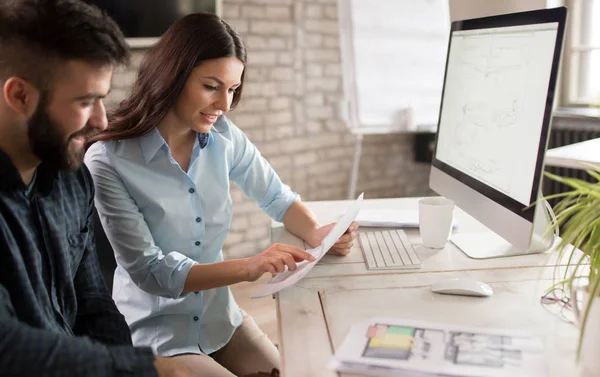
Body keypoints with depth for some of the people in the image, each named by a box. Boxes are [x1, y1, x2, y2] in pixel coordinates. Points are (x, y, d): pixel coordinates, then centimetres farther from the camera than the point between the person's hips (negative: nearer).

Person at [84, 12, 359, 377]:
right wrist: (248, 268, -31)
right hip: (154, 333, -4)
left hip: (220, 317, 5)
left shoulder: (223, 136, -7)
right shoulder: (108, 161, -20)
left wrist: (317, 233, -16)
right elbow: (149, 271, -21)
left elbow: (277, 197, 5)